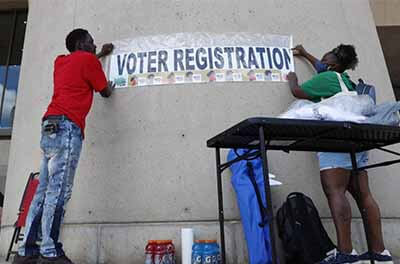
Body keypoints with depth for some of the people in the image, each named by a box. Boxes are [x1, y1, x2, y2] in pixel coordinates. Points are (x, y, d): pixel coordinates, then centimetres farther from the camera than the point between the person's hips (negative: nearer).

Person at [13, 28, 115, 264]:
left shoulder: (61, 61, 27)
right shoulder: (89, 60, 6)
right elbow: (105, 92, 13)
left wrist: (101, 54, 58)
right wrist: (111, 88, 35)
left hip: (50, 127, 8)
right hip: (66, 127, -8)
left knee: (44, 191, 4)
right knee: (59, 191, -13)